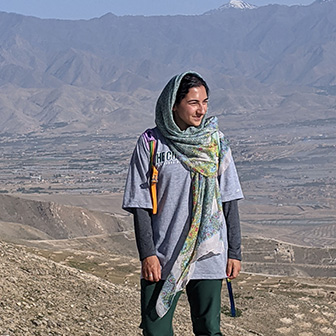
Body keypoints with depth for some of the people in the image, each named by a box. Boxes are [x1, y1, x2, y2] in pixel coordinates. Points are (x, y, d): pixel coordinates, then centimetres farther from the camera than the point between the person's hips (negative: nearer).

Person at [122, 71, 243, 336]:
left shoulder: (215, 141, 4)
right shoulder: (150, 143, -1)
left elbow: (229, 201, 7)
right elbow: (140, 204, -1)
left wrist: (234, 252, 4)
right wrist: (147, 254, -8)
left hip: (209, 256, 2)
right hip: (163, 258, -1)